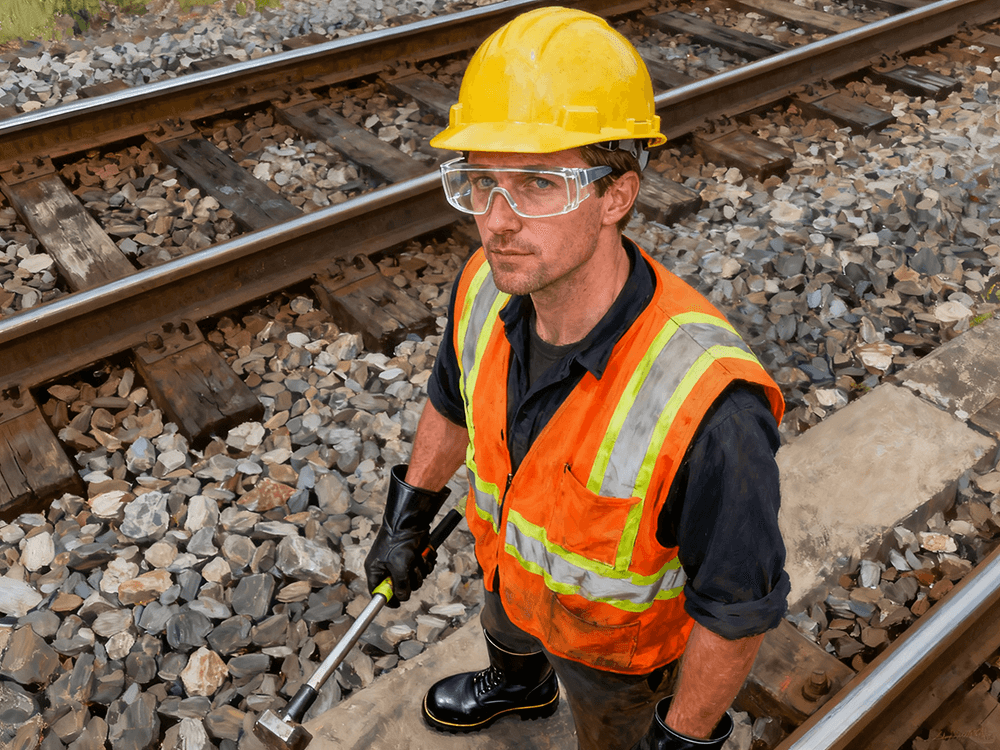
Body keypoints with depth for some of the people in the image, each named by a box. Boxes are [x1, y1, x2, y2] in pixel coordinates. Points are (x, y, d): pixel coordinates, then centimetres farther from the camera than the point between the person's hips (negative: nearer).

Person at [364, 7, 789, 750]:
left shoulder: (707, 404, -47)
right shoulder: (491, 285, -27)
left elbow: (740, 604, -30)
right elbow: (456, 396, -4)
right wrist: (407, 517, 8)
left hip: (620, 634, -5)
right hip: (516, 567, 6)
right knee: (507, 633, 38)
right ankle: (520, 687, 75)